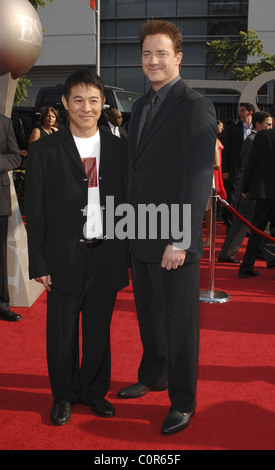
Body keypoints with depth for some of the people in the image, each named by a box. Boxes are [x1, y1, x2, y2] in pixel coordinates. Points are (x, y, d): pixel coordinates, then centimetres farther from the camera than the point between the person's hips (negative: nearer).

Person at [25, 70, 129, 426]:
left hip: (107, 256, 2)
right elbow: (35, 212, -3)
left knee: (99, 330, 13)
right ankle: (64, 395, 30)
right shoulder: (44, 151, -3)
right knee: (62, 333, 9)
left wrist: (126, 254, 4)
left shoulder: (117, 148, 6)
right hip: (66, 258, -2)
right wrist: (39, 264, -6)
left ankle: (94, 390, 33)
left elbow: (125, 202, 8)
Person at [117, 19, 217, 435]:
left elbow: (199, 180, -18)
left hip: (175, 240, -7)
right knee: (148, 315, 20)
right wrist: (130, 222, 12)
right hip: (141, 236, 7)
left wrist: (180, 240, -21)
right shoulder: (142, 106, 13)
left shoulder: (195, 108, -12)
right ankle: (153, 376, 41)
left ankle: (183, 402, 22)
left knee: (179, 322, 5)